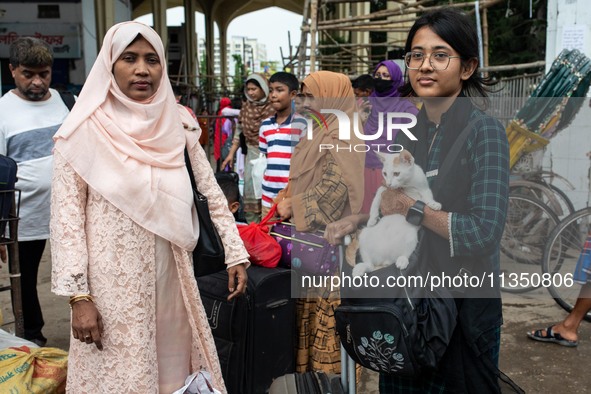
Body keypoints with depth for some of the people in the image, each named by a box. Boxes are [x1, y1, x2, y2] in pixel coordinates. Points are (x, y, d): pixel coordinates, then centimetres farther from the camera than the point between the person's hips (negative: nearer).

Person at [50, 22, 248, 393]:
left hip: (171, 273, 3)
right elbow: (67, 216, -8)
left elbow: (211, 192, 4)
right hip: (113, 280, -3)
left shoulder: (179, 124, 2)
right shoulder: (83, 131, -8)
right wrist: (79, 296, -11)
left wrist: (235, 253, -1)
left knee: (175, 362, 14)